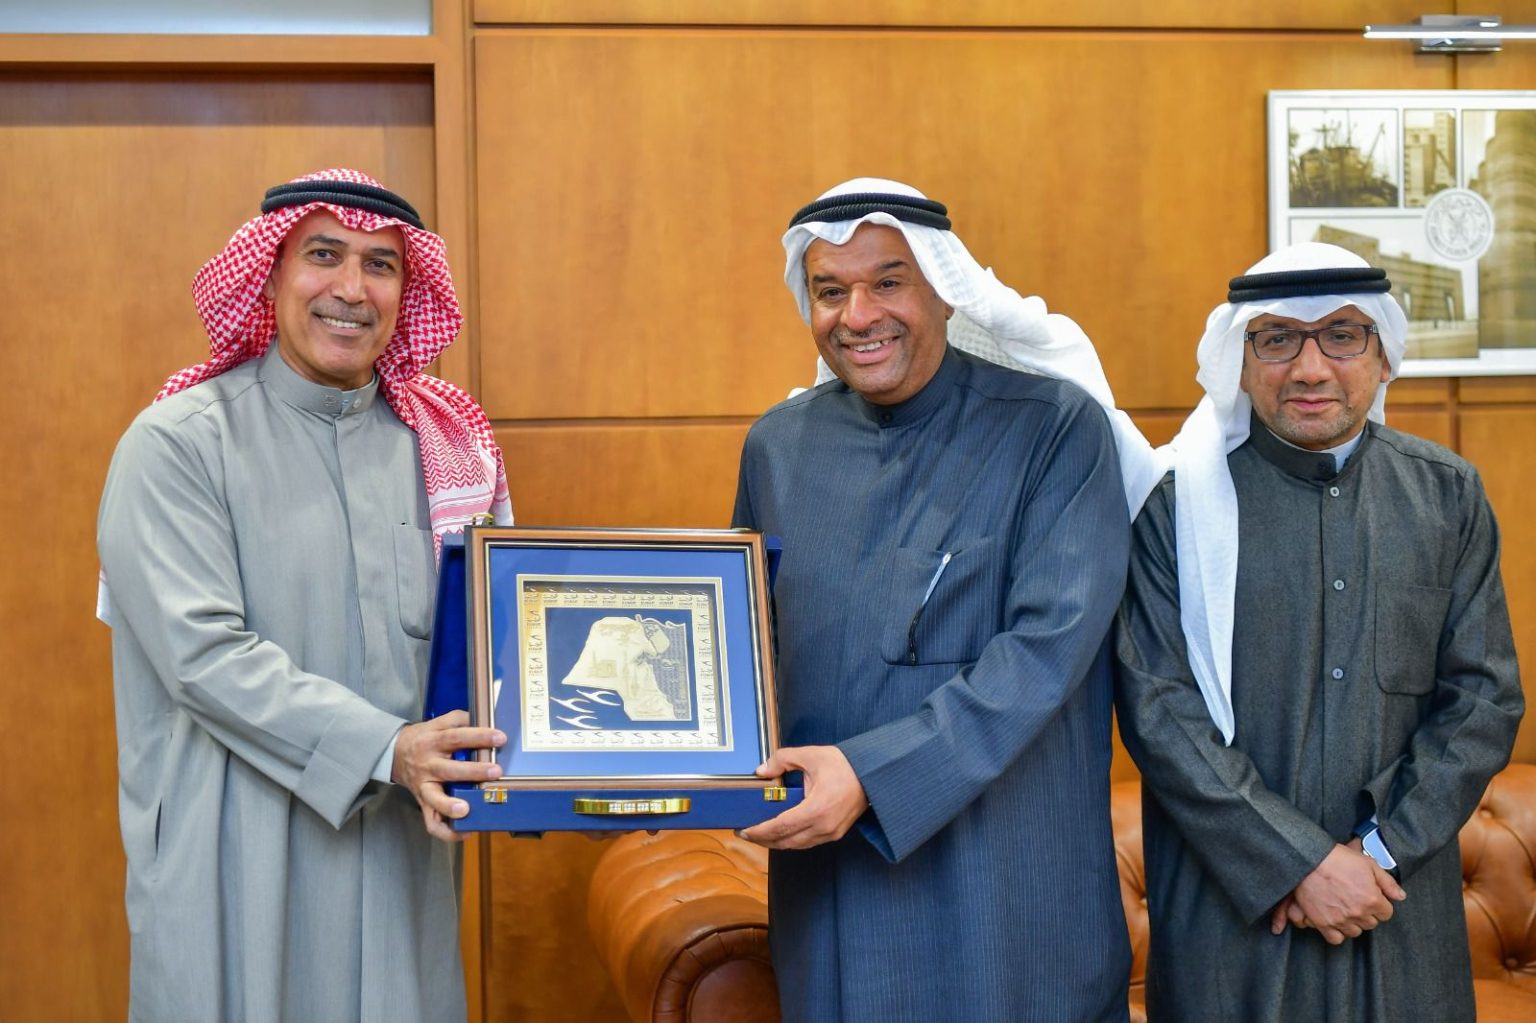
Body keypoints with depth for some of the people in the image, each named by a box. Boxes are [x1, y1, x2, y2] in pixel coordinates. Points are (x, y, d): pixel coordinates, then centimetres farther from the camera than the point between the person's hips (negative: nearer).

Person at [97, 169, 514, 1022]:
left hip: (405, 849, 4)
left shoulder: (446, 441, 7)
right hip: (239, 858, -4)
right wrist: (384, 750, -23)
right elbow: (202, 653, -16)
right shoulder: (180, 442, -7)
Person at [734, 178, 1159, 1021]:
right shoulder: (776, 445, 5)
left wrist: (873, 774, -24)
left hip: (1006, 888, -3)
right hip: (826, 883, 4)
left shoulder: (1054, 428, -9)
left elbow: (1048, 646, -17)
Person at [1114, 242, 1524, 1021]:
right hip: (1227, 906, -2)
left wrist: (1380, 850, -9)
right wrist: (1300, 862, -14)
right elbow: (1157, 710, -11)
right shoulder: (1178, 500, -7)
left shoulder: (1447, 495, 3)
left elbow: (1485, 696, 1)